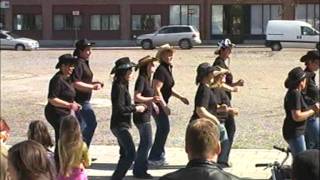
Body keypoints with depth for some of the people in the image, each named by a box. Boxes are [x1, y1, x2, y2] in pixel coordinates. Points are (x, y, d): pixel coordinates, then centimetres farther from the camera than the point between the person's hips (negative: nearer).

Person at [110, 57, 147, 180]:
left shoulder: (122, 85, 12)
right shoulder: (119, 87, -18)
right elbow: (120, 108, -24)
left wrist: (136, 107, 7)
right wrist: (135, 108, -15)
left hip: (122, 125, 10)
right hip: (120, 125, -10)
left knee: (125, 154, 16)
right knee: (131, 155, -11)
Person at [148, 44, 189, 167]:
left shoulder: (168, 69, 12)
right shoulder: (161, 70, -19)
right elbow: (156, 89, -25)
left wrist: (181, 97, 16)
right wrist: (164, 106, -26)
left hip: (162, 103, 10)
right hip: (158, 104, -10)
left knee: (162, 129, 15)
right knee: (164, 128, -7)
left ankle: (158, 156, 26)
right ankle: (155, 157, 0)